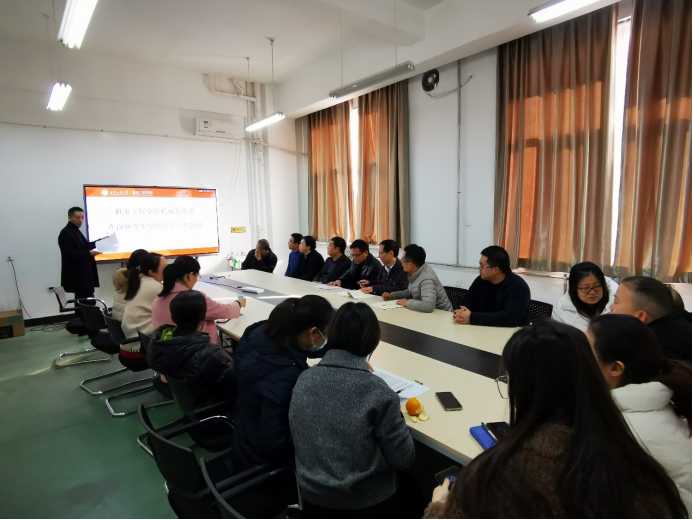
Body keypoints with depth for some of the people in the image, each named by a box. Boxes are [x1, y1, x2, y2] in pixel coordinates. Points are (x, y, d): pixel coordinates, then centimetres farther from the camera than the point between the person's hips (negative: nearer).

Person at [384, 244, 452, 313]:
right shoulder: (415, 272, -1)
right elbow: (411, 292, 17)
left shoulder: (426, 279, -27)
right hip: (425, 313, 7)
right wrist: (392, 295, 5)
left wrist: (407, 303, -26)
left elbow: (428, 306, -40)